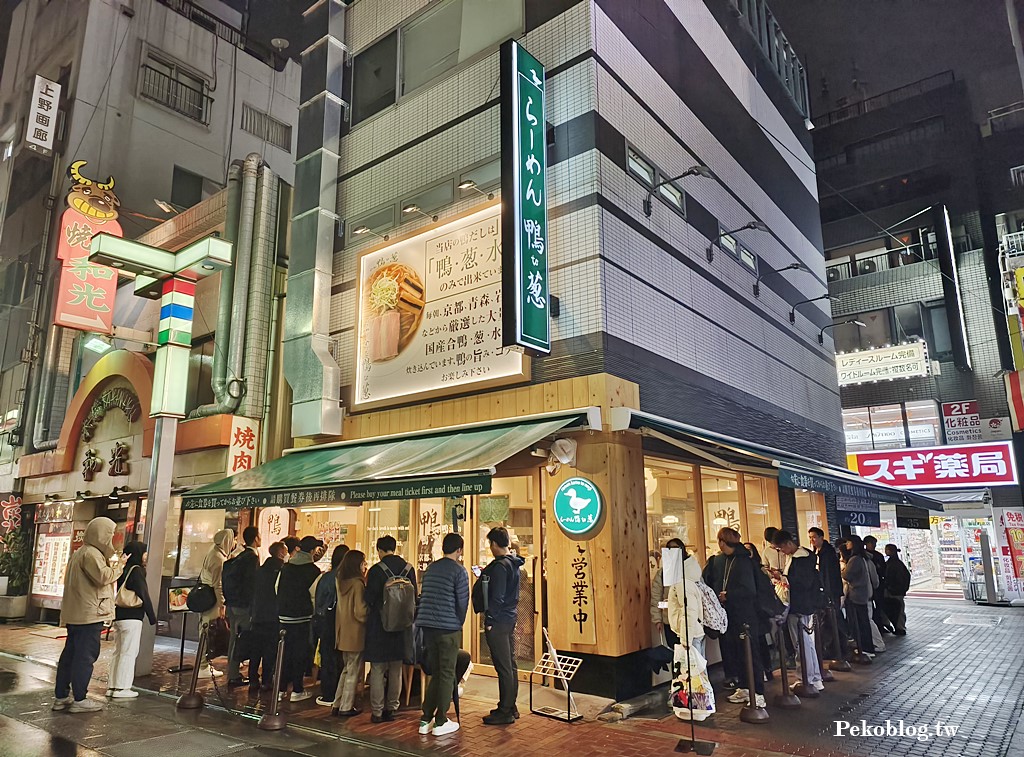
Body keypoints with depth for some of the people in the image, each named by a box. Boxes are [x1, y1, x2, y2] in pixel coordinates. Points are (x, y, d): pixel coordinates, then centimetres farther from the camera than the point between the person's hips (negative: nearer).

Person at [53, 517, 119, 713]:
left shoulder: (80, 553, 18)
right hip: (89, 614, -11)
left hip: (75, 614, 11)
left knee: (70, 654, 15)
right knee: (86, 656, -4)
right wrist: (118, 566, -12)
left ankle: (61, 696, 22)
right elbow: (104, 576, -26)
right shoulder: (91, 554, -16)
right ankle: (79, 700, 0)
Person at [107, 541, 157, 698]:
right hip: (132, 617, -8)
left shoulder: (123, 570, 12)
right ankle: (122, 688, -1)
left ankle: (112, 686, 18)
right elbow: (144, 595, -12)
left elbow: (118, 594, 15)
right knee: (129, 652, -3)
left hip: (119, 616, 8)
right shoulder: (136, 570, -11)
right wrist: (152, 616, -6)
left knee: (118, 652, 13)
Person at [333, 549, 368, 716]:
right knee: (353, 671, 5)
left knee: (347, 669, 20)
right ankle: (346, 707, 13)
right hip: (355, 633, -8)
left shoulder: (341, 582, 6)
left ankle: (338, 704, 24)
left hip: (343, 632, 8)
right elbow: (360, 611, -19)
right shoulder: (358, 583, -17)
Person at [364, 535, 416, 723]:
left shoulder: (376, 570, -13)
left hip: (379, 625, -4)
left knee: (377, 669, 5)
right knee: (396, 670, 13)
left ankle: (377, 712, 7)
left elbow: (369, 600, -9)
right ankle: (392, 709, 20)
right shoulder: (409, 569, -1)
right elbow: (414, 597, 5)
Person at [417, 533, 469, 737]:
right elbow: (462, 602, -7)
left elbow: (424, 596, 15)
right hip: (448, 628, -6)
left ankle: (426, 720, 17)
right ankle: (440, 722, 10)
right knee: (447, 675, 5)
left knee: (435, 672, 16)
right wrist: (459, 624, 8)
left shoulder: (430, 568, 11)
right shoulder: (459, 571, -8)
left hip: (427, 625, 6)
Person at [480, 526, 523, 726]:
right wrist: (486, 575, 18)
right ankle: (511, 707, 25)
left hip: (498, 622, -10)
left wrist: (489, 621, -14)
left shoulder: (500, 565, -19)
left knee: (503, 667, -2)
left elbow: (496, 597, -21)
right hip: (510, 619, 10)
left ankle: (505, 712, 6)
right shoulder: (513, 563, 10)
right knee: (510, 665, 15)